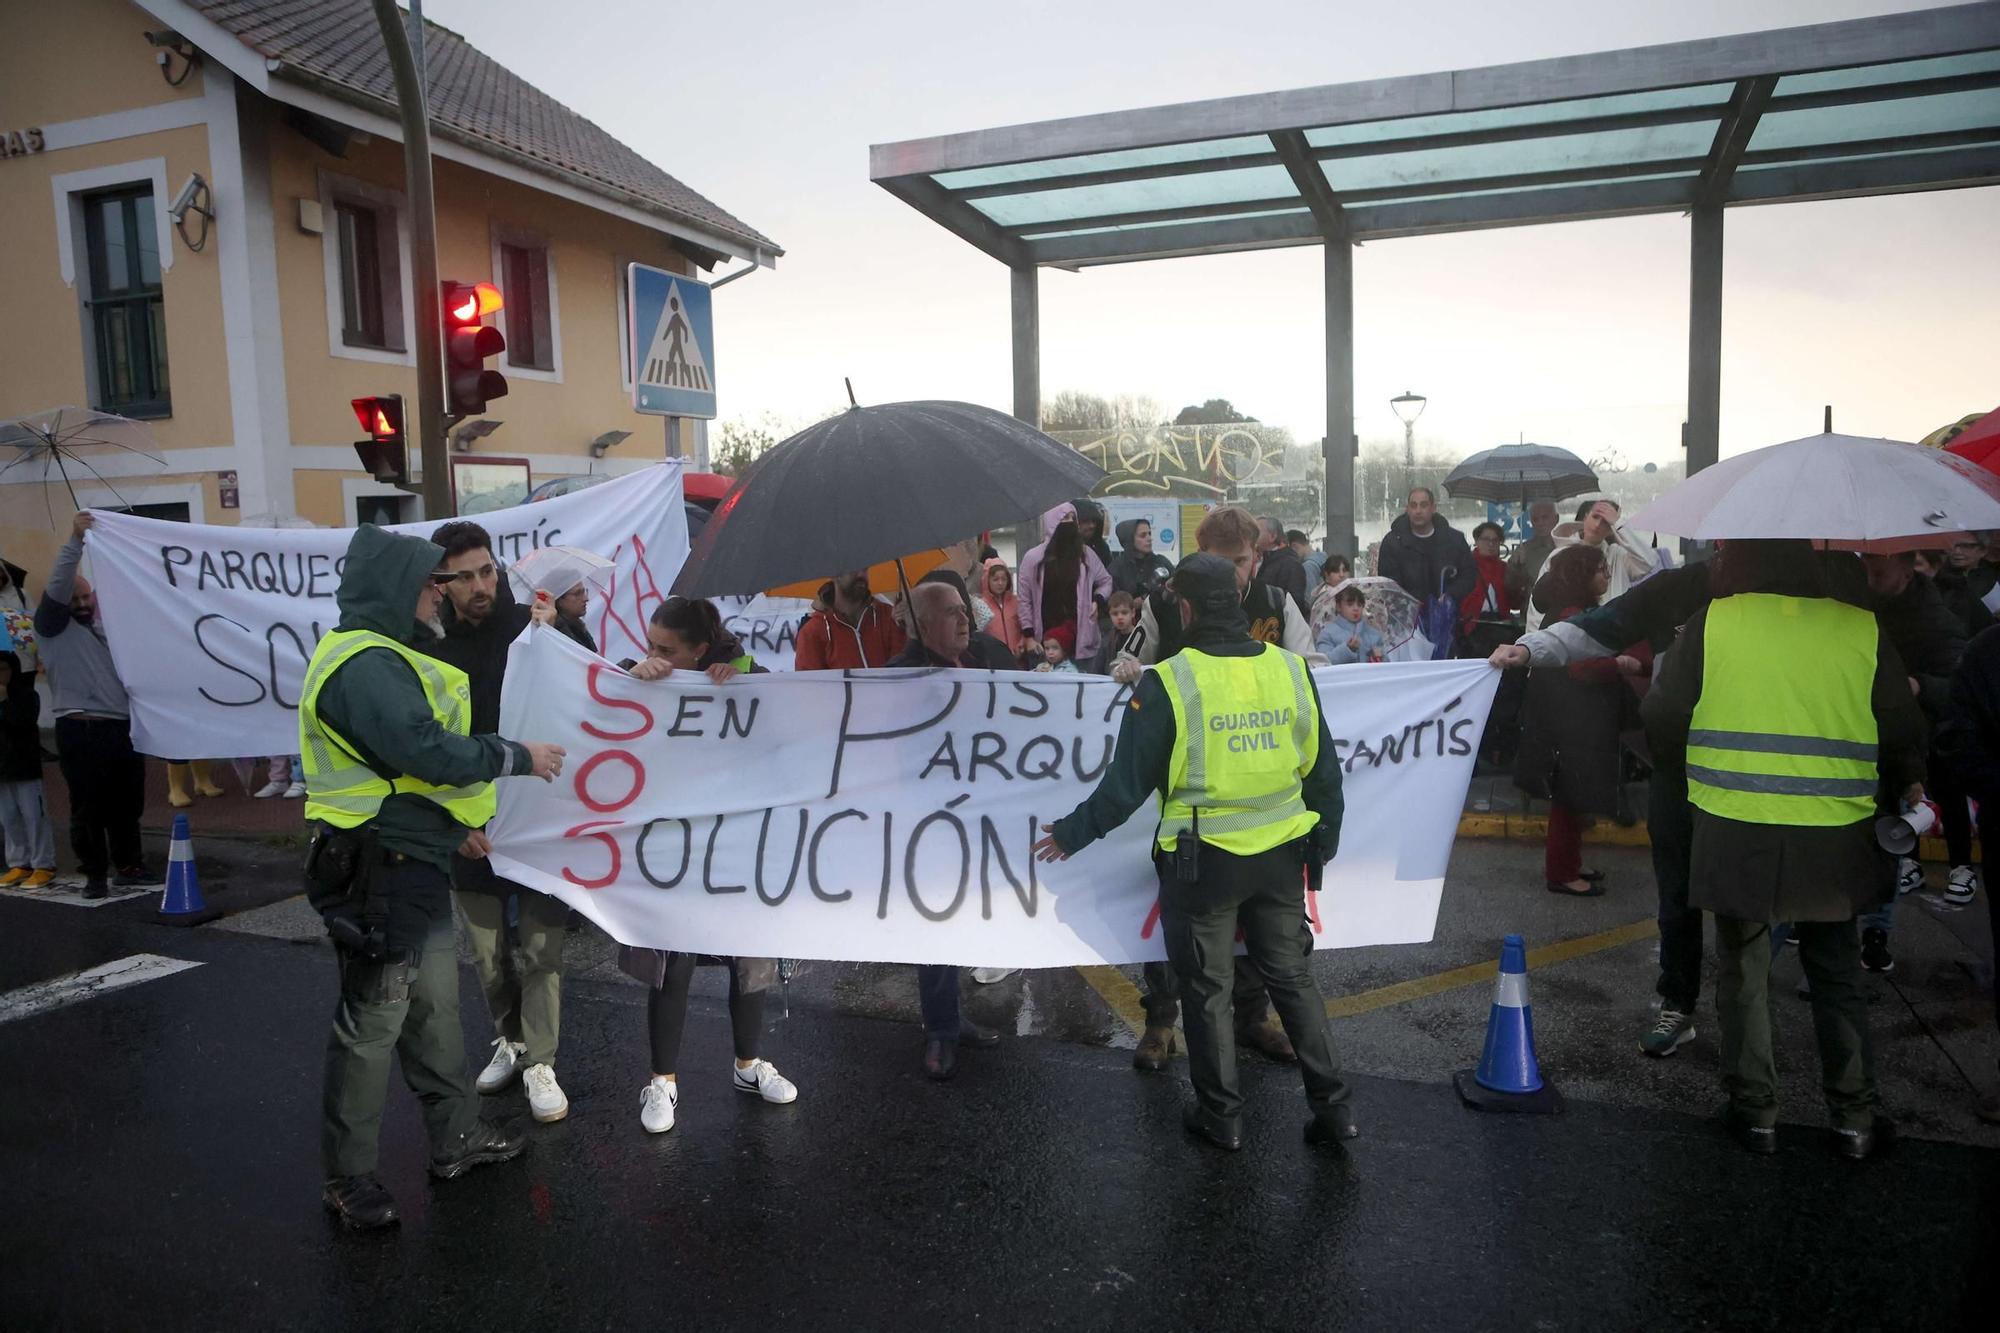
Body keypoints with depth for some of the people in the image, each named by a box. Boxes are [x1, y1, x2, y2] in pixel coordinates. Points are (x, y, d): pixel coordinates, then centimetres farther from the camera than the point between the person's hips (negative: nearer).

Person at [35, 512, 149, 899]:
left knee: (127, 804, 11)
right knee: (88, 808, 0)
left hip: (122, 727, 5)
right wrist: (75, 540, -20)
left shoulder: (109, 625, 21)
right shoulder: (52, 627, 3)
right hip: (81, 730, -5)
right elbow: (56, 587, -12)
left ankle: (128, 867, 23)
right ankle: (95, 874, 10)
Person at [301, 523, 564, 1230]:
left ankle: (457, 1137, 30)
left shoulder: (385, 655, 16)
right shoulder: (363, 665, -19)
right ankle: (348, 1176, 14)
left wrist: (455, 820, 16)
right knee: (373, 1020, 0)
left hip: (413, 859, 11)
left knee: (436, 1002, 17)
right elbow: (426, 749, -27)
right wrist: (517, 756, -15)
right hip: (378, 866, -11)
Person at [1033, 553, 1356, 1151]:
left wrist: (1072, 833, 4)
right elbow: (1324, 772, 7)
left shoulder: (1168, 683, -15)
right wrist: (1324, 844, 22)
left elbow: (1127, 782, -11)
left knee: (1207, 989, 12)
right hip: (1280, 855, 4)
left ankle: (1220, 1115, 24)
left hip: (1202, 860, -4)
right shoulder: (1291, 670, -1)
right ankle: (1332, 1106, 22)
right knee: (1292, 976, 18)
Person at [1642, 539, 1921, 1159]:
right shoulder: (1863, 629, -2)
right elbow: (1903, 734, 3)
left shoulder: (1711, 622, -7)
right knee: (1837, 972, 19)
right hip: (1834, 834, 2)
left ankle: (1754, 1112, 20)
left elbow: (1661, 721, -5)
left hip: (1734, 832, -2)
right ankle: (1854, 1118, 25)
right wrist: (1906, 785, 25)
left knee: (1743, 970, 13)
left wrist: (1695, 756, 18)